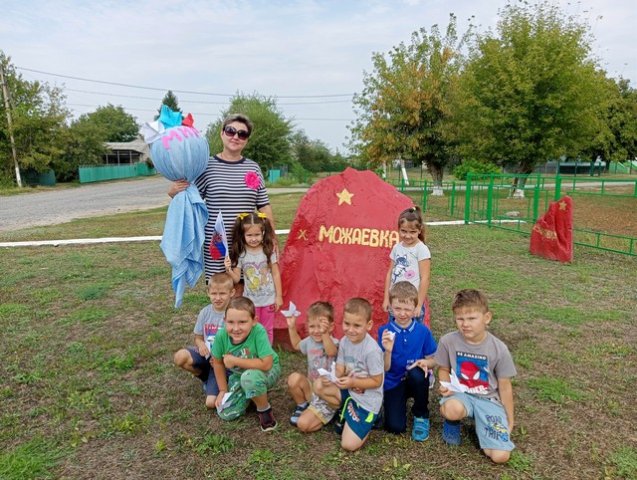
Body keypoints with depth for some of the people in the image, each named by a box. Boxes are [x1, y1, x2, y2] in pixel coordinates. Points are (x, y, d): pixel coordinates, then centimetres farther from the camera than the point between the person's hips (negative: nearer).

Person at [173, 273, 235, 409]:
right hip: (207, 355, 5)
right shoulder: (205, 312, -2)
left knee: (211, 403, -18)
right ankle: (206, 377, 5)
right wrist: (200, 344, -16)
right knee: (180, 357, -26)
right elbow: (198, 337, 9)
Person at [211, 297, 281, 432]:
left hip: (267, 372, -5)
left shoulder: (258, 331, -36)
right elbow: (218, 363, -4)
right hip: (238, 375, 5)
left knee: (250, 377, -37)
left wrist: (234, 360, -30)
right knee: (225, 413, -5)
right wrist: (223, 390, -1)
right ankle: (256, 393, 20)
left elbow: (266, 364, -38)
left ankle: (264, 409, -7)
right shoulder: (221, 335, -22)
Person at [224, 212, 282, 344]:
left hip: (268, 299, 0)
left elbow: (276, 274, -2)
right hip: (250, 300, 0)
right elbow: (236, 279, -5)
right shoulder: (240, 254, -8)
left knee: (267, 330, 15)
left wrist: (279, 296, -1)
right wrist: (229, 270, -25)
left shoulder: (269, 251, -8)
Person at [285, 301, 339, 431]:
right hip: (312, 388, 7)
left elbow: (331, 352, -48)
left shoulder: (333, 343, -21)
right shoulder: (310, 341, 1)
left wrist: (325, 333, -65)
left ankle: (328, 415, 9)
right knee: (294, 378, -22)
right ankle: (302, 406, 5)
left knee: (303, 424, -19)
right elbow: (297, 345, 24)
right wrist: (292, 327, 12)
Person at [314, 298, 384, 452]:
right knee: (319, 385, -13)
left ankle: (368, 420, 18)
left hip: (367, 401, -6)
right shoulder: (344, 341, -7)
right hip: (349, 392, 7)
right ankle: (345, 413, 9)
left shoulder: (372, 350, -27)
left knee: (348, 445, -10)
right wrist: (330, 377, -25)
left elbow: (377, 382, -19)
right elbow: (340, 370, -4)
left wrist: (353, 382, -27)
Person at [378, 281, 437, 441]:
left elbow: (433, 360, 1)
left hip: (415, 380, 2)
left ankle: (421, 415, -6)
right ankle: (402, 402, 14)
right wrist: (388, 351, -30)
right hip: (393, 383, -2)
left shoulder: (423, 331, -8)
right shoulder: (384, 331, -11)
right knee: (395, 427, -20)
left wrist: (424, 363, -22)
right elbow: (385, 368, -11)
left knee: (416, 373, -34)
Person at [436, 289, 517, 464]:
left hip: (488, 399, 1)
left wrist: (509, 420, 7)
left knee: (500, 456, -15)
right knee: (452, 409, -39)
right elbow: (443, 369, 5)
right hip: (460, 394, 0)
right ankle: (452, 422, 2)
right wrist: (446, 386, -16)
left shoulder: (499, 349, -14)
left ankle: (479, 422, 16)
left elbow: (504, 387, -2)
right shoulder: (448, 341, -13)